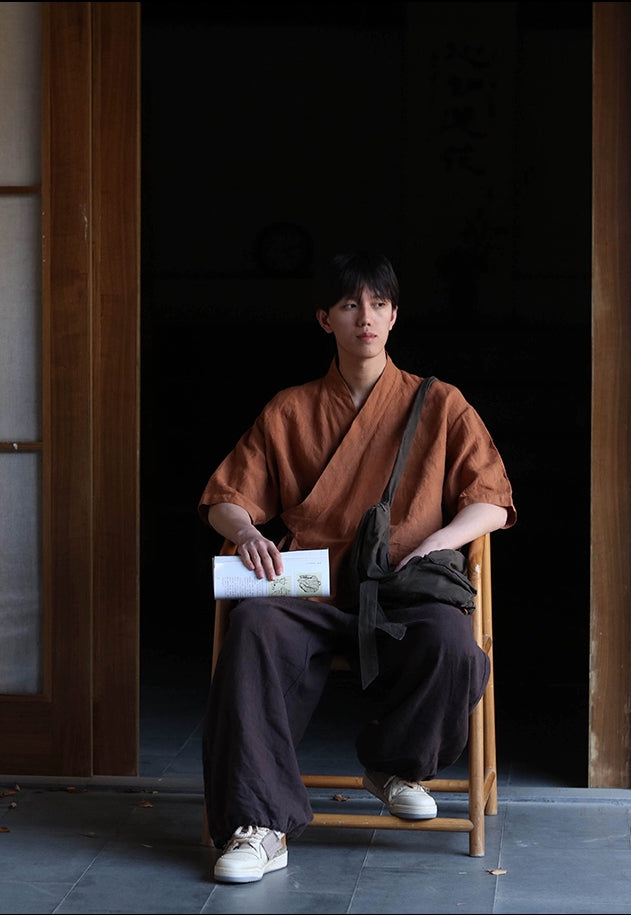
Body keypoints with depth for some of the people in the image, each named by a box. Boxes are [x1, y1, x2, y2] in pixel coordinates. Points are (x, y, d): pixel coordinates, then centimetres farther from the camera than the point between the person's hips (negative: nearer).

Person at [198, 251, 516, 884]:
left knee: (452, 645, -35)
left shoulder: (440, 405, 15)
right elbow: (224, 499, 16)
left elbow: (492, 499, 9)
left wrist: (437, 540, -11)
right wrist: (245, 530, -9)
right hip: (314, 597, 1)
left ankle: (395, 763, -2)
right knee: (256, 625, -35)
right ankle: (259, 827, -36)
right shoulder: (288, 411, 18)